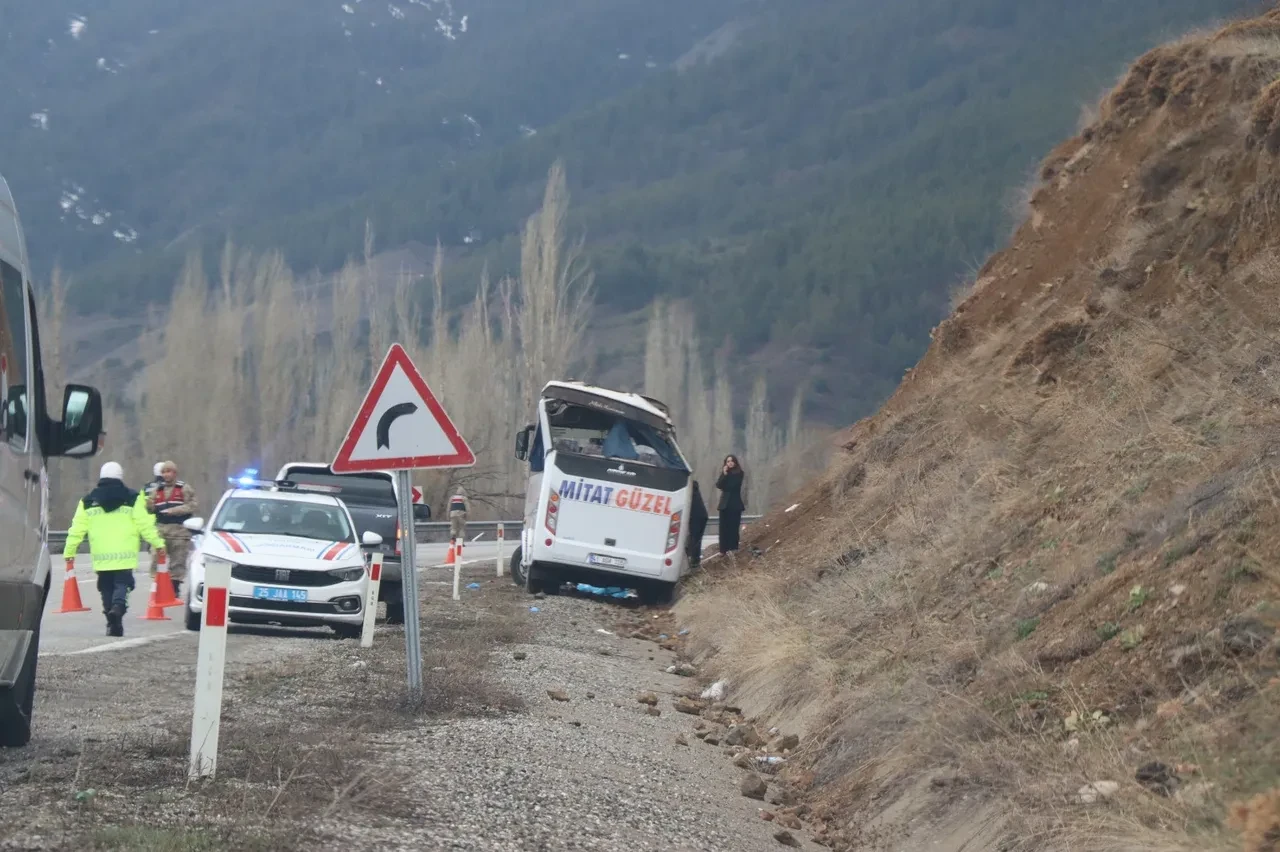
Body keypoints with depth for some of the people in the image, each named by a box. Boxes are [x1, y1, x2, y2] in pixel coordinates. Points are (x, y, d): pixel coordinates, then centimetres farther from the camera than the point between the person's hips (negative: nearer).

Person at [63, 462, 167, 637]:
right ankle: (118, 605, -29)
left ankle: (113, 625, 8)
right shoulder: (132, 498, 2)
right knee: (122, 583, 1)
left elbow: (77, 529, 9)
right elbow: (145, 524, 0)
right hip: (124, 555, -2)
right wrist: (158, 543, 8)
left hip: (101, 557, 2)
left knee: (107, 588, 10)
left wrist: (69, 551, 15)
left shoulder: (88, 501, 9)